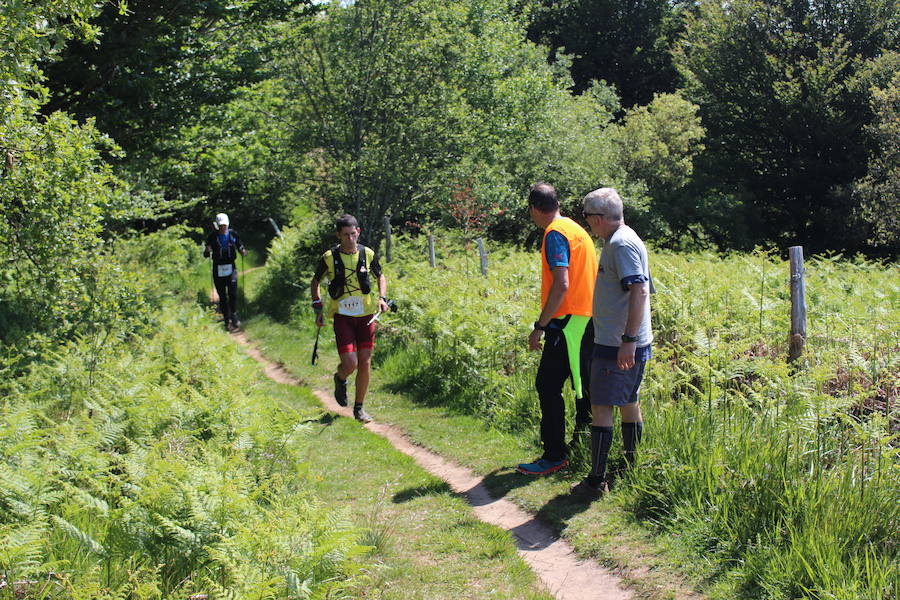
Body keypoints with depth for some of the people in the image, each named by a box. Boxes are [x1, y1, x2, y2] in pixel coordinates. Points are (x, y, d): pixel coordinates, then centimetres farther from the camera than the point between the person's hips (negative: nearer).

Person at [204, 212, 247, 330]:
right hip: (218, 269, 1)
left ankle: (234, 315, 3)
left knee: (233, 293, -13)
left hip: (231, 268, 0)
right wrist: (207, 251, -20)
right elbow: (206, 255, 3)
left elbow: (240, 247, 9)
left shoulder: (233, 235, 3)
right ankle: (227, 320, 12)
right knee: (222, 296, 4)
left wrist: (243, 251, -14)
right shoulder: (213, 237, 1)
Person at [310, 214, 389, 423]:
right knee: (349, 363, -13)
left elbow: (380, 276, 16)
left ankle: (359, 408, 17)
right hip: (342, 316, -2)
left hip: (366, 315, 2)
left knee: (365, 363, 1)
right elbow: (315, 282, 9)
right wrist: (318, 307, 0)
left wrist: (382, 298, 0)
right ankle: (340, 380, 25)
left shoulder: (368, 254, -1)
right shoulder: (329, 258, -6)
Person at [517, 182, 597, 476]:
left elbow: (561, 284, -22)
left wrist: (539, 326, -19)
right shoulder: (575, 229, 17)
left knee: (548, 386, -6)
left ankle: (555, 456, -3)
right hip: (585, 319, 10)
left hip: (567, 322, -10)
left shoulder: (555, 233, -12)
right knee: (582, 387, 16)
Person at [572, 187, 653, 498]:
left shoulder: (621, 244, -16)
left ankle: (596, 480, -3)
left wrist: (628, 340, -27)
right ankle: (632, 467, 28)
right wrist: (630, 340, 20)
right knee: (628, 403, 17)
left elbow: (639, 291, -25)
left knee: (601, 407, -6)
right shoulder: (625, 240, 15)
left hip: (617, 346, -10)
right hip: (626, 343, 10)